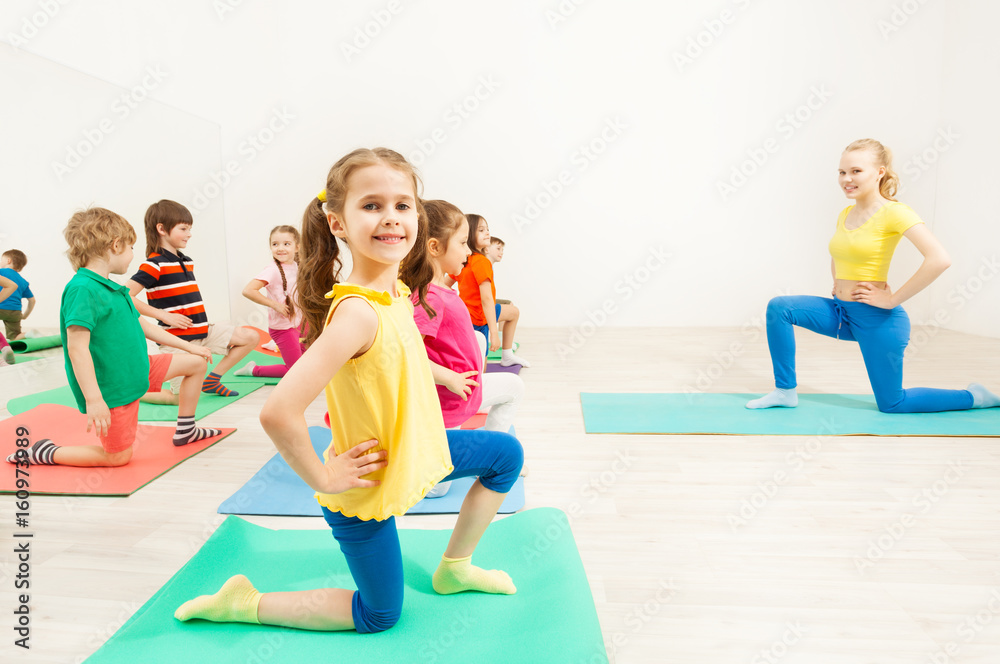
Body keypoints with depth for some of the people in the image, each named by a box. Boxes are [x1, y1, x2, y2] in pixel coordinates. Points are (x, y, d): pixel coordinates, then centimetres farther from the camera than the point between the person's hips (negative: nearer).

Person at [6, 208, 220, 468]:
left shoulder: (115, 289, 9)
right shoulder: (82, 289, -22)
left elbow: (142, 326, 20)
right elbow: (77, 347, -27)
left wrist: (188, 346, 23)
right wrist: (93, 399, -30)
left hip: (136, 371, 9)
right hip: (112, 390, -9)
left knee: (196, 362, 13)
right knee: (118, 457, 0)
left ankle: (185, 431, 24)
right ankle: (43, 452, 18)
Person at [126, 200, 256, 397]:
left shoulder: (187, 262, 13)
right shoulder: (154, 264, -12)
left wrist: (201, 317, 11)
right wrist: (164, 315, -19)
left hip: (203, 331, 8)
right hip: (177, 338, -8)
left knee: (250, 337, 4)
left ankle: (212, 380, 12)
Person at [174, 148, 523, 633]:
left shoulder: (396, 293, -6)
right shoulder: (357, 312, -33)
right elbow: (278, 412, -39)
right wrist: (320, 478, -24)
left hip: (410, 450, 7)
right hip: (369, 484, -7)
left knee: (506, 453, 18)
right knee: (379, 615, 14)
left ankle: (454, 568, 31)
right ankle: (245, 603, 25)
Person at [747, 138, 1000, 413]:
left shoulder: (893, 213, -15)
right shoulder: (846, 213, 7)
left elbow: (940, 259, -27)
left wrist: (893, 299, -22)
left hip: (877, 319, -7)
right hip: (841, 312, 7)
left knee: (892, 404, 6)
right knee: (779, 307, -10)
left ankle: (975, 396, 29)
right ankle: (785, 391, -1)